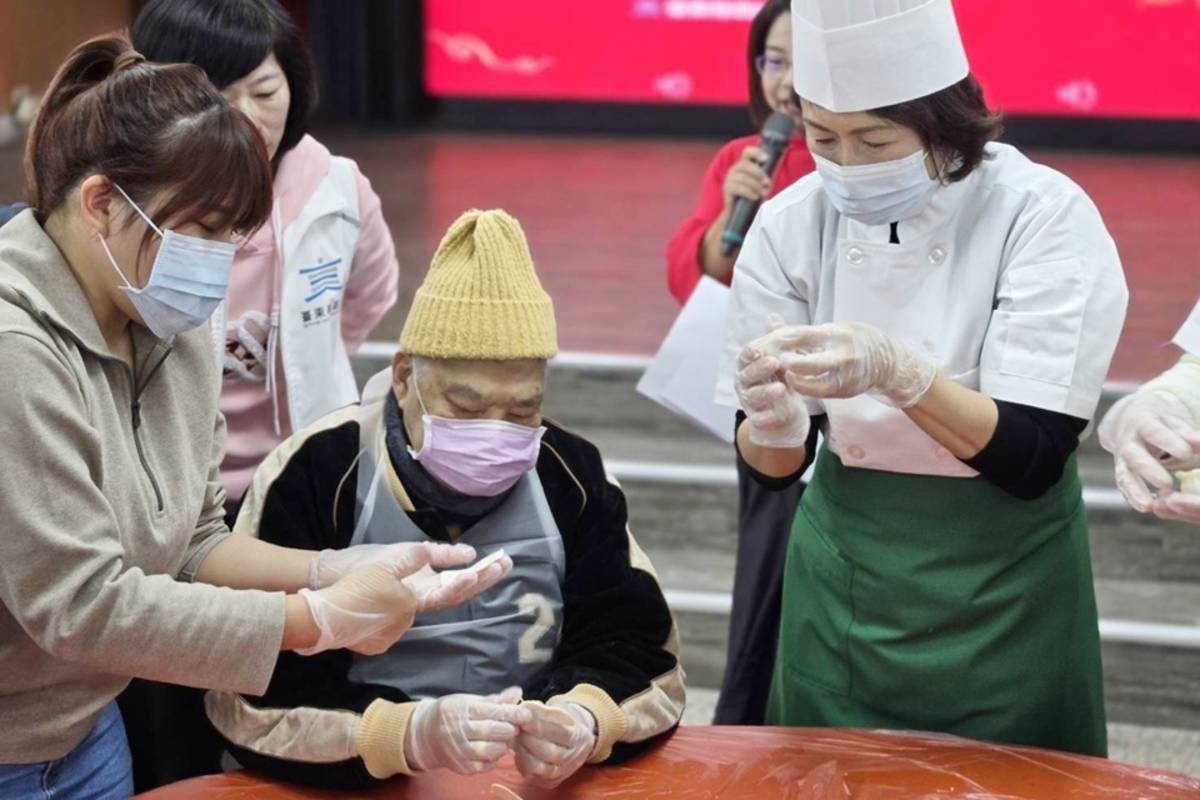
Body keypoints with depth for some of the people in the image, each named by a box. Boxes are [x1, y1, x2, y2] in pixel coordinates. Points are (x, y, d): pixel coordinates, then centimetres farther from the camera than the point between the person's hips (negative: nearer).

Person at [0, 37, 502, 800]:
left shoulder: (172, 330, 1)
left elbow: (190, 542, 5)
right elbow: (83, 607, -25)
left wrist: (345, 572, -10)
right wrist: (320, 620, -20)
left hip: (87, 731, 8)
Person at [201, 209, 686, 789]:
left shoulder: (570, 476, 2)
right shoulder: (312, 478, -10)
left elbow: (644, 655, 1)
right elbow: (252, 705, -14)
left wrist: (583, 720, -20)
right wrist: (409, 734, -28)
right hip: (352, 788, -3)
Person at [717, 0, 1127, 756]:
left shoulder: (1045, 216, -16)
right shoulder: (790, 224, -7)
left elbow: (1034, 460, -20)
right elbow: (776, 464, -4)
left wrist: (895, 371, -34)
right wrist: (771, 423, -27)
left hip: (1002, 585, -3)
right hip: (842, 581, 3)